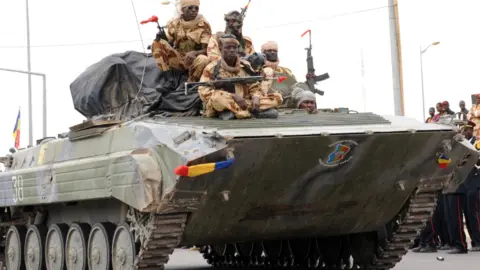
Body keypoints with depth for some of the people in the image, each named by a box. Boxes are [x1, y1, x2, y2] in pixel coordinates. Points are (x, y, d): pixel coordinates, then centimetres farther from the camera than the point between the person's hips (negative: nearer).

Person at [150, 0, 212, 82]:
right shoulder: (174, 23, 0)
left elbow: (207, 50, -13)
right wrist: (162, 37, -20)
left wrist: (194, 53, -35)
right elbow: (168, 43, 4)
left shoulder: (204, 25, -8)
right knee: (157, 43, -18)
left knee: (203, 60, -38)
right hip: (177, 60, 3)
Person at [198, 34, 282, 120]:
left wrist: (256, 97, -13)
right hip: (223, 105, -4)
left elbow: (254, 88, 14)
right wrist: (233, 96, -18)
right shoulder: (212, 68, 2)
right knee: (217, 97, -38)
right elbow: (204, 91, -8)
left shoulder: (245, 66, 13)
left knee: (277, 97, -10)